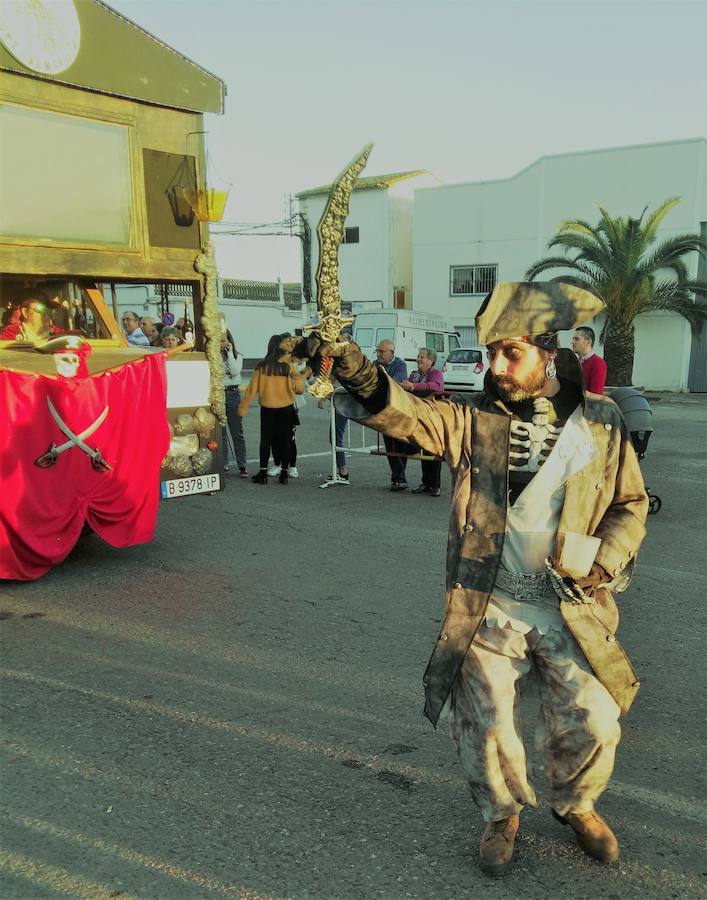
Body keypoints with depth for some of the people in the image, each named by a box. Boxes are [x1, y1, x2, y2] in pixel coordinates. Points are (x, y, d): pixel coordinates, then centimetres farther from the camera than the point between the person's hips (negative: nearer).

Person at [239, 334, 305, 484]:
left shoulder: (261, 366, -6)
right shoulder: (289, 367, -8)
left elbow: (252, 389, -4)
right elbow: (300, 389, -5)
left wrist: (243, 407, 3)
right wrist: (300, 377, 16)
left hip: (267, 409, 0)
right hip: (286, 409, 0)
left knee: (265, 440, 8)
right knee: (285, 441, 8)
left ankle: (263, 473, 9)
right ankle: (284, 473, 11)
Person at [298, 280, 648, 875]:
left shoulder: (601, 423, -1)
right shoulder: (475, 420, -5)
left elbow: (631, 503, 9)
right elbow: (408, 414, -22)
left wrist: (604, 562, -8)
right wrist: (359, 373, -41)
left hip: (571, 608, 1)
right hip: (488, 606, 0)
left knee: (592, 722, 3)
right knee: (486, 725, 5)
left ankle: (575, 805, 37)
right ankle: (502, 813, 37)